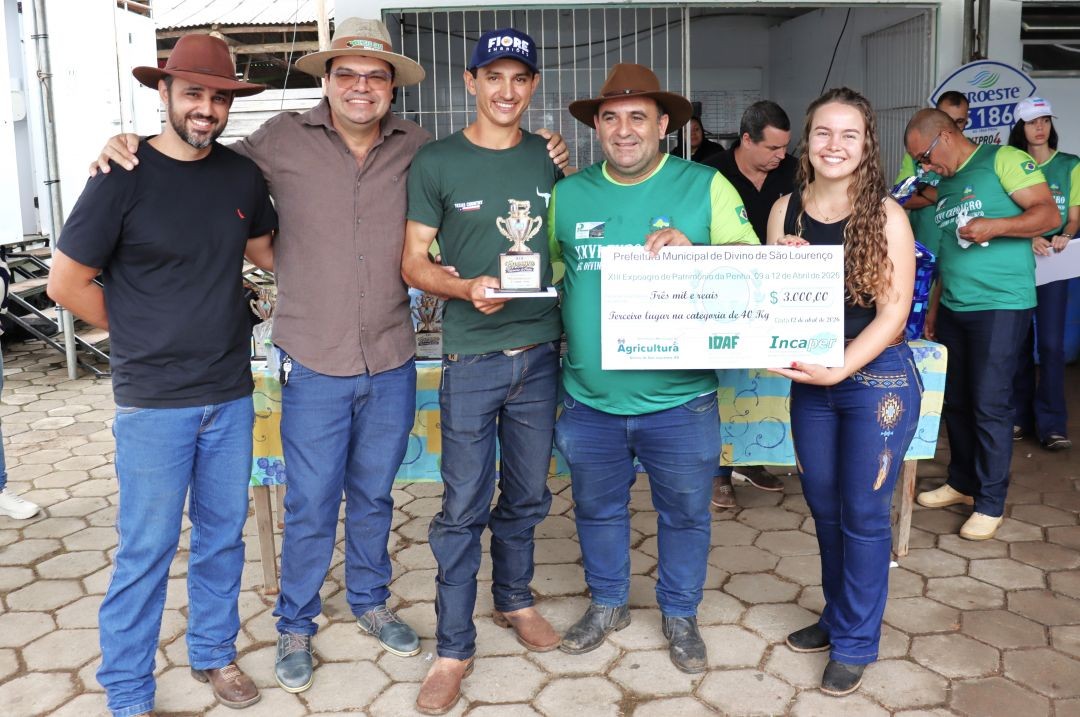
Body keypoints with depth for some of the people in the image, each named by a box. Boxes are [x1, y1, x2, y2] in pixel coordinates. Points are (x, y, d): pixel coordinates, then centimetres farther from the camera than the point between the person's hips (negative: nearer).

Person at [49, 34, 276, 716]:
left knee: (223, 534, 16)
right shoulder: (124, 177, -10)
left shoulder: (242, 175, 3)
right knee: (147, 549, 4)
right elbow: (67, 282, -5)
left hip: (231, 394, 5)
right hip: (153, 402, -4)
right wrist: (141, 337, 0)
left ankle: (215, 654, 36)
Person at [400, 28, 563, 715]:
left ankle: (515, 599, 38)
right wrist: (467, 287, -21)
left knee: (527, 496, 16)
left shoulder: (549, 158, 8)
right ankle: (454, 649, 14)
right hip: (472, 356, -3)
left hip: (541, 350, 4)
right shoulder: (437, 162, -3)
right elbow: (414, 262, -3)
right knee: (464, 509, 1)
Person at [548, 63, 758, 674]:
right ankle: (608, 604, 44)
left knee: (685, 513, 15)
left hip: (680, 400, -2)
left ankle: (681, 614, 39)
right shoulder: (568, 194, 3)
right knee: (598, 509, 20)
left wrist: (693, 249, -25)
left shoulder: (706, 186, -5)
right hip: (589, 399, 3)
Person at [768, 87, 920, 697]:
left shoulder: (886, 215, -11)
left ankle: (856, 643, 21)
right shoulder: (786, 210, 1)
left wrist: (837, 370, -23)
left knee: (863, 514, 4)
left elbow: (893, 312, -14)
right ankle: (838, 616, 37)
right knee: (825, 508, 16)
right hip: (810, 380, 5)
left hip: (877, 378, -4)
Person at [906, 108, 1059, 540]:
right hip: (953, 308, 7)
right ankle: (962, 482, 28)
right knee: (955, 400, 12)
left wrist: (994, 226, -25)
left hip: (1001, 306, -7)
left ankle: (990, 504, 8)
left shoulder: (1004, 160, -6)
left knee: (990, 405, -4)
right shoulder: (945, 184, 16)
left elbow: (1049, 214, -12)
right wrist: (934, 308, 20)